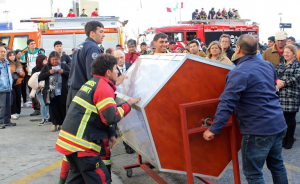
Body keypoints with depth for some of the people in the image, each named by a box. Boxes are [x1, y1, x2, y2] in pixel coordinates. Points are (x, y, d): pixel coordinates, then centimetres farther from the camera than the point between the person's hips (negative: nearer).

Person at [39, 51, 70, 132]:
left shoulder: (64, 65, 6)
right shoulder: (46, 67, 9)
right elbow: (40, 77, 1)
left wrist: (63, 72, -14)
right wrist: (49, 72, -11)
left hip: (62, 92, -1)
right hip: (51, 92, 1)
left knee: (62, 107, 5)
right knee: (53, 108, 2)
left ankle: (62, 124, 19)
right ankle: (55, 124, 13)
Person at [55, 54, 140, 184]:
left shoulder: (91, 83, 17)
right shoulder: (104, 88, -12)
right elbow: (111, 118, -19)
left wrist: (108, 134, 15)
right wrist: (128, 104, -5)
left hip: (68, 137, 10)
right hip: (81, 143, -10)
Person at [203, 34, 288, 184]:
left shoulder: (239, 73, -17)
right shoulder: (267, 65, 7)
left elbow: (226, 104, -23)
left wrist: (214, 129, -19)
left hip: (258, 130, -8)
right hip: (279, 125, 8)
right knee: (277, 165, 22)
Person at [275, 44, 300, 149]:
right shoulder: (280, 64, 18)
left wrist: (282, 84, -14)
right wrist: (277, 81, -14)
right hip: (280, 95, 5)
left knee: (290, 119, 1)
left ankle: (290, 140, 15)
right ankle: (283, 138, 20)